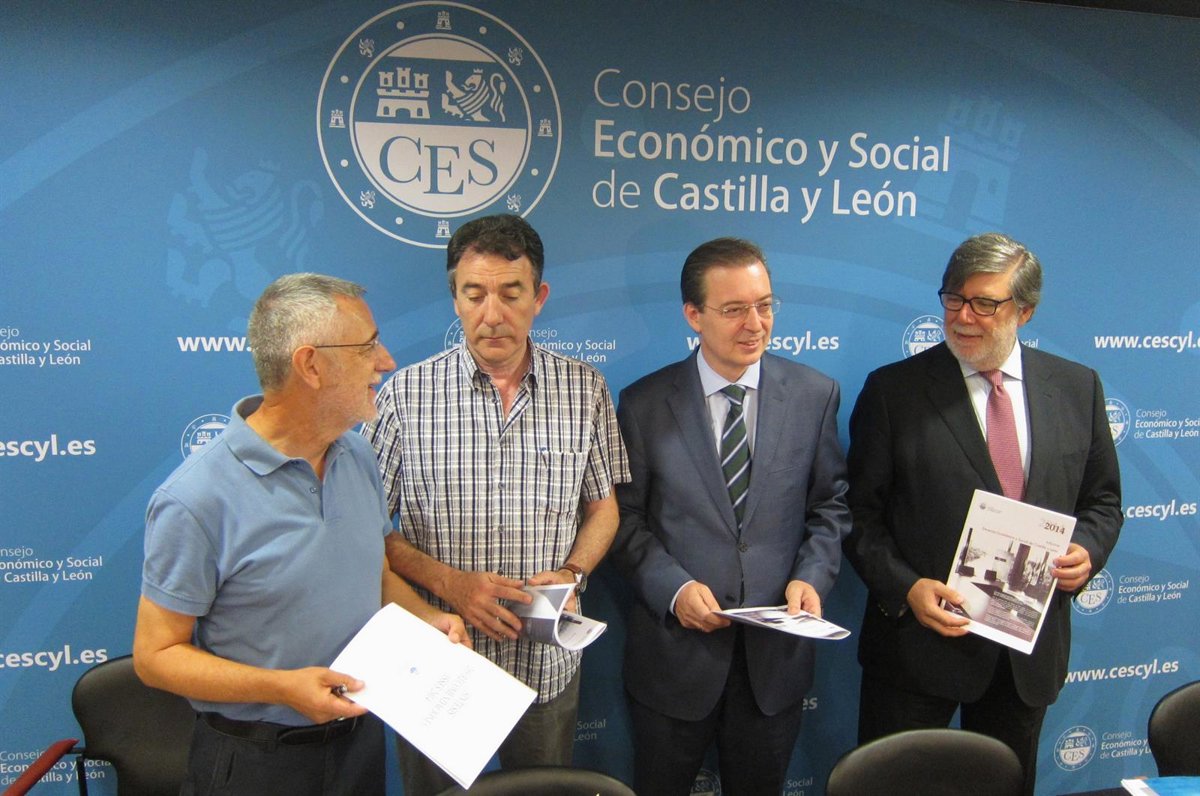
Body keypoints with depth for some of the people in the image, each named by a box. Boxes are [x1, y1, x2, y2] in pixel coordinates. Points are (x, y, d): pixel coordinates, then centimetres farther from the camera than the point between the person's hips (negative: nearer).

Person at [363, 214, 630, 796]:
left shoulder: (584, 389, -3)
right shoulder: (406, 393, -9)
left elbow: (602, 506, 6)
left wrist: (571, 573, -12)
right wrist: (447, 580, -19)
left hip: (545, 663, 2)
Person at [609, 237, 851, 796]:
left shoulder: (815, 394, -1)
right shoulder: (643, 404, -6)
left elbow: (830, 504, 5)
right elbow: (626, 518, -3)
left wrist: (812, 576, -11)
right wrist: (672, 588, -17)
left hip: (776, 655, 1)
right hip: (674, 650, -1)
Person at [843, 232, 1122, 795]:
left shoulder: (1077, 388, 3)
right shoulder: (893, 389, -7)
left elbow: (1102, 500, 12)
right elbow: (861, 513, -6)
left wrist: (1088, 550, -8)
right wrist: (904, 588, -19)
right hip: (920, 638, -3)